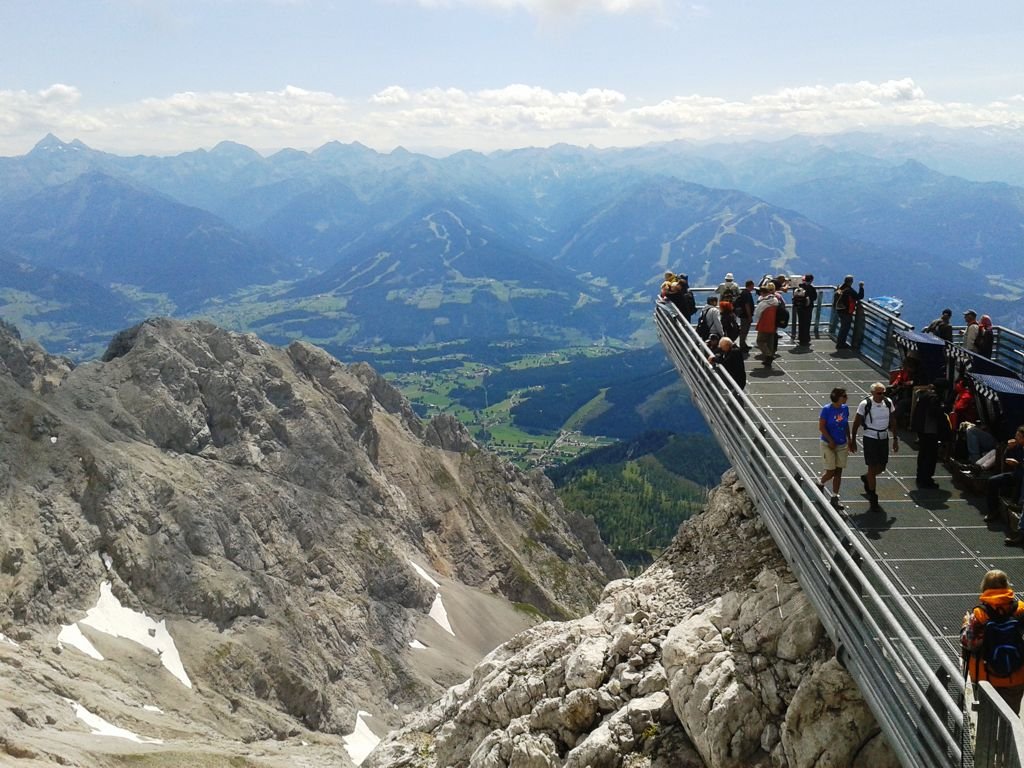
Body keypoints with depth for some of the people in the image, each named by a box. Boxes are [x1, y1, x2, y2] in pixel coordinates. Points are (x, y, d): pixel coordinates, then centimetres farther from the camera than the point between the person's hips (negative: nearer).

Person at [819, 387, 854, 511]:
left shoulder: (845, 408, 0)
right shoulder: (827, 409, -16)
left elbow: (846, 425, 11)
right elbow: (821, 427, -14)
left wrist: (849, 440, 10)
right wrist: (831, 441, -16)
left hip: (842, 445, 5)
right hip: (828, 445, -5)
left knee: (838, 472, 7)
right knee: (831, 472, -1)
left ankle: (834, 498, 15)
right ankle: (820, 483, 32)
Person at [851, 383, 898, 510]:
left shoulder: (888, 402, -3)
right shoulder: (865, 404, -15)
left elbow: (893, 421, 8)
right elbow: (856, 423, -7)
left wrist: (895, 439, 7)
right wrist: (853, 441, -4)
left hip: (884, 438, 5)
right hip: (870, 438, -5)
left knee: (881, 468, 12)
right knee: (872, 468, -2)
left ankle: (866, 478, 45)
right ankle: (873, 498, 10)